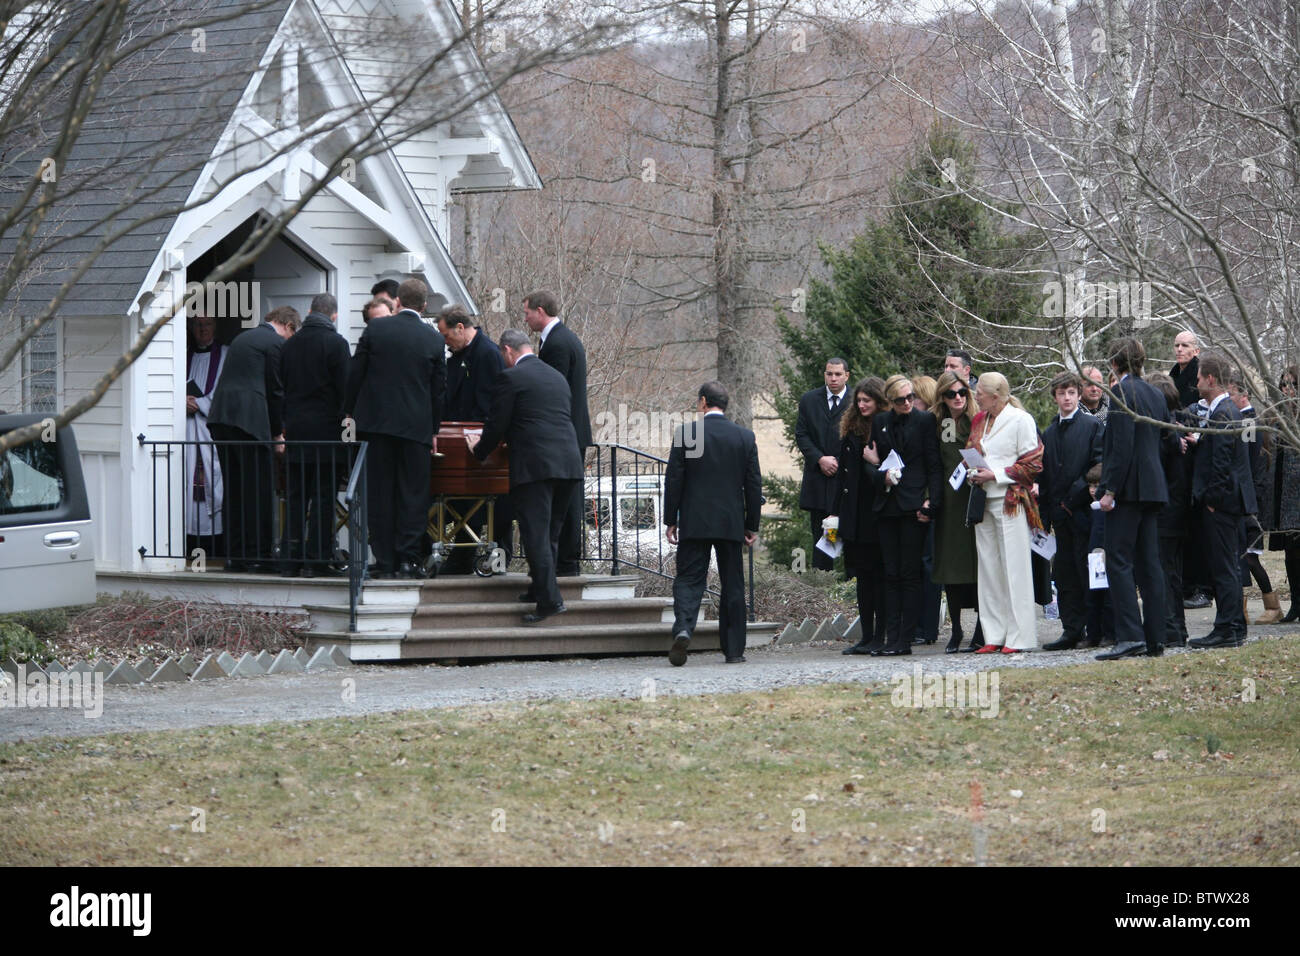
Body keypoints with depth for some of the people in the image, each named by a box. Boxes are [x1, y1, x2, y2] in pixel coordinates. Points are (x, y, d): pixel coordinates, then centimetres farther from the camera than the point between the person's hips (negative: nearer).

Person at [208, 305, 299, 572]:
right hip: (249, 420, -8)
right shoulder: (277, 343, -3)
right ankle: (257, 555, -4)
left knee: (234, 490, 12)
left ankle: (234, 555, 13)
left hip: (220, 418, 8)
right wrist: (278, 432, 6)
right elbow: (276, 390, -5)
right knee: (259, 490, -3)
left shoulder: (242, 338, 22)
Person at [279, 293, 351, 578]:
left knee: (295, 498, 8)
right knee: (323, 498, -2)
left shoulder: (290, 344, 9)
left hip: (296, 429, 5)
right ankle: (316, 560, -5)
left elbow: (281, 387, 12)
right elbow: (345, 387, -10)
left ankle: (289, 561, 6)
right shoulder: (335, 343, -8)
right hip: (326, 430, -5)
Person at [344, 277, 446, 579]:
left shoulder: (375, 329, -2)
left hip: (376, 419, 0)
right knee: (413, 494, 5)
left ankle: (384, 561, 4)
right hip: (416, 425, 0)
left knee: (379, 494, 4)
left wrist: (350, 411, 11)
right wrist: (433, 429, 15)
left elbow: (355, 373, 0)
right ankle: (408, 558, -1)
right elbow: (439, 388, 5)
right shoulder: (433, 339, 0)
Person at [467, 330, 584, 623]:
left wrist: (480, 450, 17)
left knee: (535, 533, -7)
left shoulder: (510, 378, -2)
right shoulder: (557, 377, 21)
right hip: (568, 463, 7)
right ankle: (541, 587, 23)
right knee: (551, 531, 16)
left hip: (533, 465, -7)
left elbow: (497, 425, -3)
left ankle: (549, 599, -15)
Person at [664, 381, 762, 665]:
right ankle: (734, 649, 9)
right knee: (732, 585, 8)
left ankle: (683, 628, -26)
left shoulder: (685, 433, -4)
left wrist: (671, 521, 2)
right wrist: (752, 525, 12)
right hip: (731, 523, 2)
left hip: (694, 523, -2)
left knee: (688, 580, 0)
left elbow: (674, 479, -4)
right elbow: (754, 484, 5)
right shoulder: (745, 437, 3)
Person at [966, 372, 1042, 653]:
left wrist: (996, 475, -14)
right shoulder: (979, 421, 14)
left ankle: (1018, 637, -3)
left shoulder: (1020, 420, -6)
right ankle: (994, 636, 8)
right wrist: (974, 474, 3)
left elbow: (1033, 463, -9)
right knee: (988, 568, 5)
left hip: (1011, 501, -7)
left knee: (1014, 567, -5)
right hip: (984, 501, 7)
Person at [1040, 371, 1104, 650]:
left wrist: (1076, 495, -15)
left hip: (1083, 509, -6)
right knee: (1065, 575, 5)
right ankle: (1072, 630, 8)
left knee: (1087, 572, -5)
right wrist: (1044, 514, 9)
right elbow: (1045, 475, 16)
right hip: (1060, 513, 6)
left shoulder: (1092, 426, -1)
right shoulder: (1049, 433, 16)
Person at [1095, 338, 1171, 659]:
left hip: (1130, 488, -8)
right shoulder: (1154, 394, 14)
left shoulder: (1122, 392, -12)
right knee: (1149, 563, 9)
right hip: (1154, 487, 8)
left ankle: (1129, 635, -17)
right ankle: (1155, 638, 8)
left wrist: (1110, 490, -17)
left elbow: (1122, 446, -18)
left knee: (1119, 561, -8)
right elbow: (1168, 438, 17)